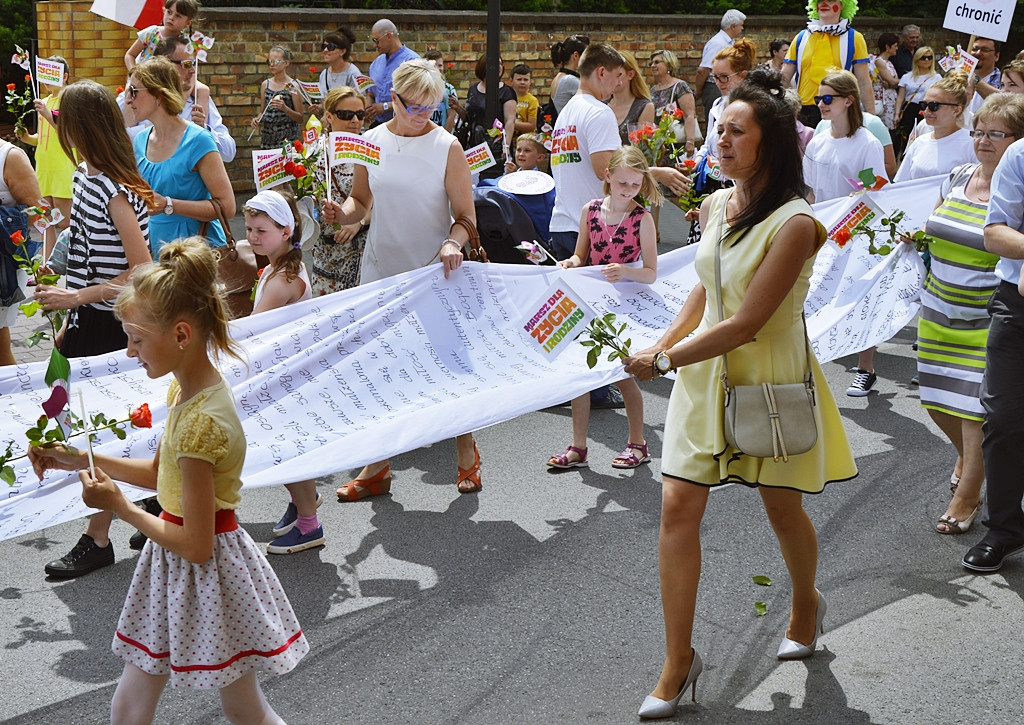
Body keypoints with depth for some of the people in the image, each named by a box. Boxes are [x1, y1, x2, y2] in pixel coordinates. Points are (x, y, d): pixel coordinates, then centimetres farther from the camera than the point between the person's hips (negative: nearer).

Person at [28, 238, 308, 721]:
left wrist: (120, 508, -14)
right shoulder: (184, 389, 0)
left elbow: (196, 545, -25)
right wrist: (80, 459, 10)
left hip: (206, 573, -9)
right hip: (172, 573, 9)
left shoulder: (203, 420, -28)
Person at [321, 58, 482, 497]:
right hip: (381, 268, 3)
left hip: (433, 273, -3)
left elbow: (466, 216, -6)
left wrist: (452, 244, -27)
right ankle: (377, 466, 15)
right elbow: (361, 201, 13)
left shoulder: (447, 147, -6)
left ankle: (466, 452, 26)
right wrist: (342, 213, -9)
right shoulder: (371, 142, 3)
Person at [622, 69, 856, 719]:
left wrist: (664, 360, -17)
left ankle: (807, 605, 46)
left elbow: (746, 324, -22)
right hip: (706, 368, 6)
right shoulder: (716, 205, 1)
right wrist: (665, 346, 1)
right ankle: (679, 661, 5)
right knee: (679, 505, -3)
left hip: (768, 373, -5)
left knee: (784, 509, 13)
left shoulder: (794, 223, -21)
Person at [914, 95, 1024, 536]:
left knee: (975, 408, -2)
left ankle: (967, 496, 15)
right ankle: (967, 456, 46)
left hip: (988, 319, -6)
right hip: (939, 311, 6)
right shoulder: (957, 178, 7)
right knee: (936, 400, 14)